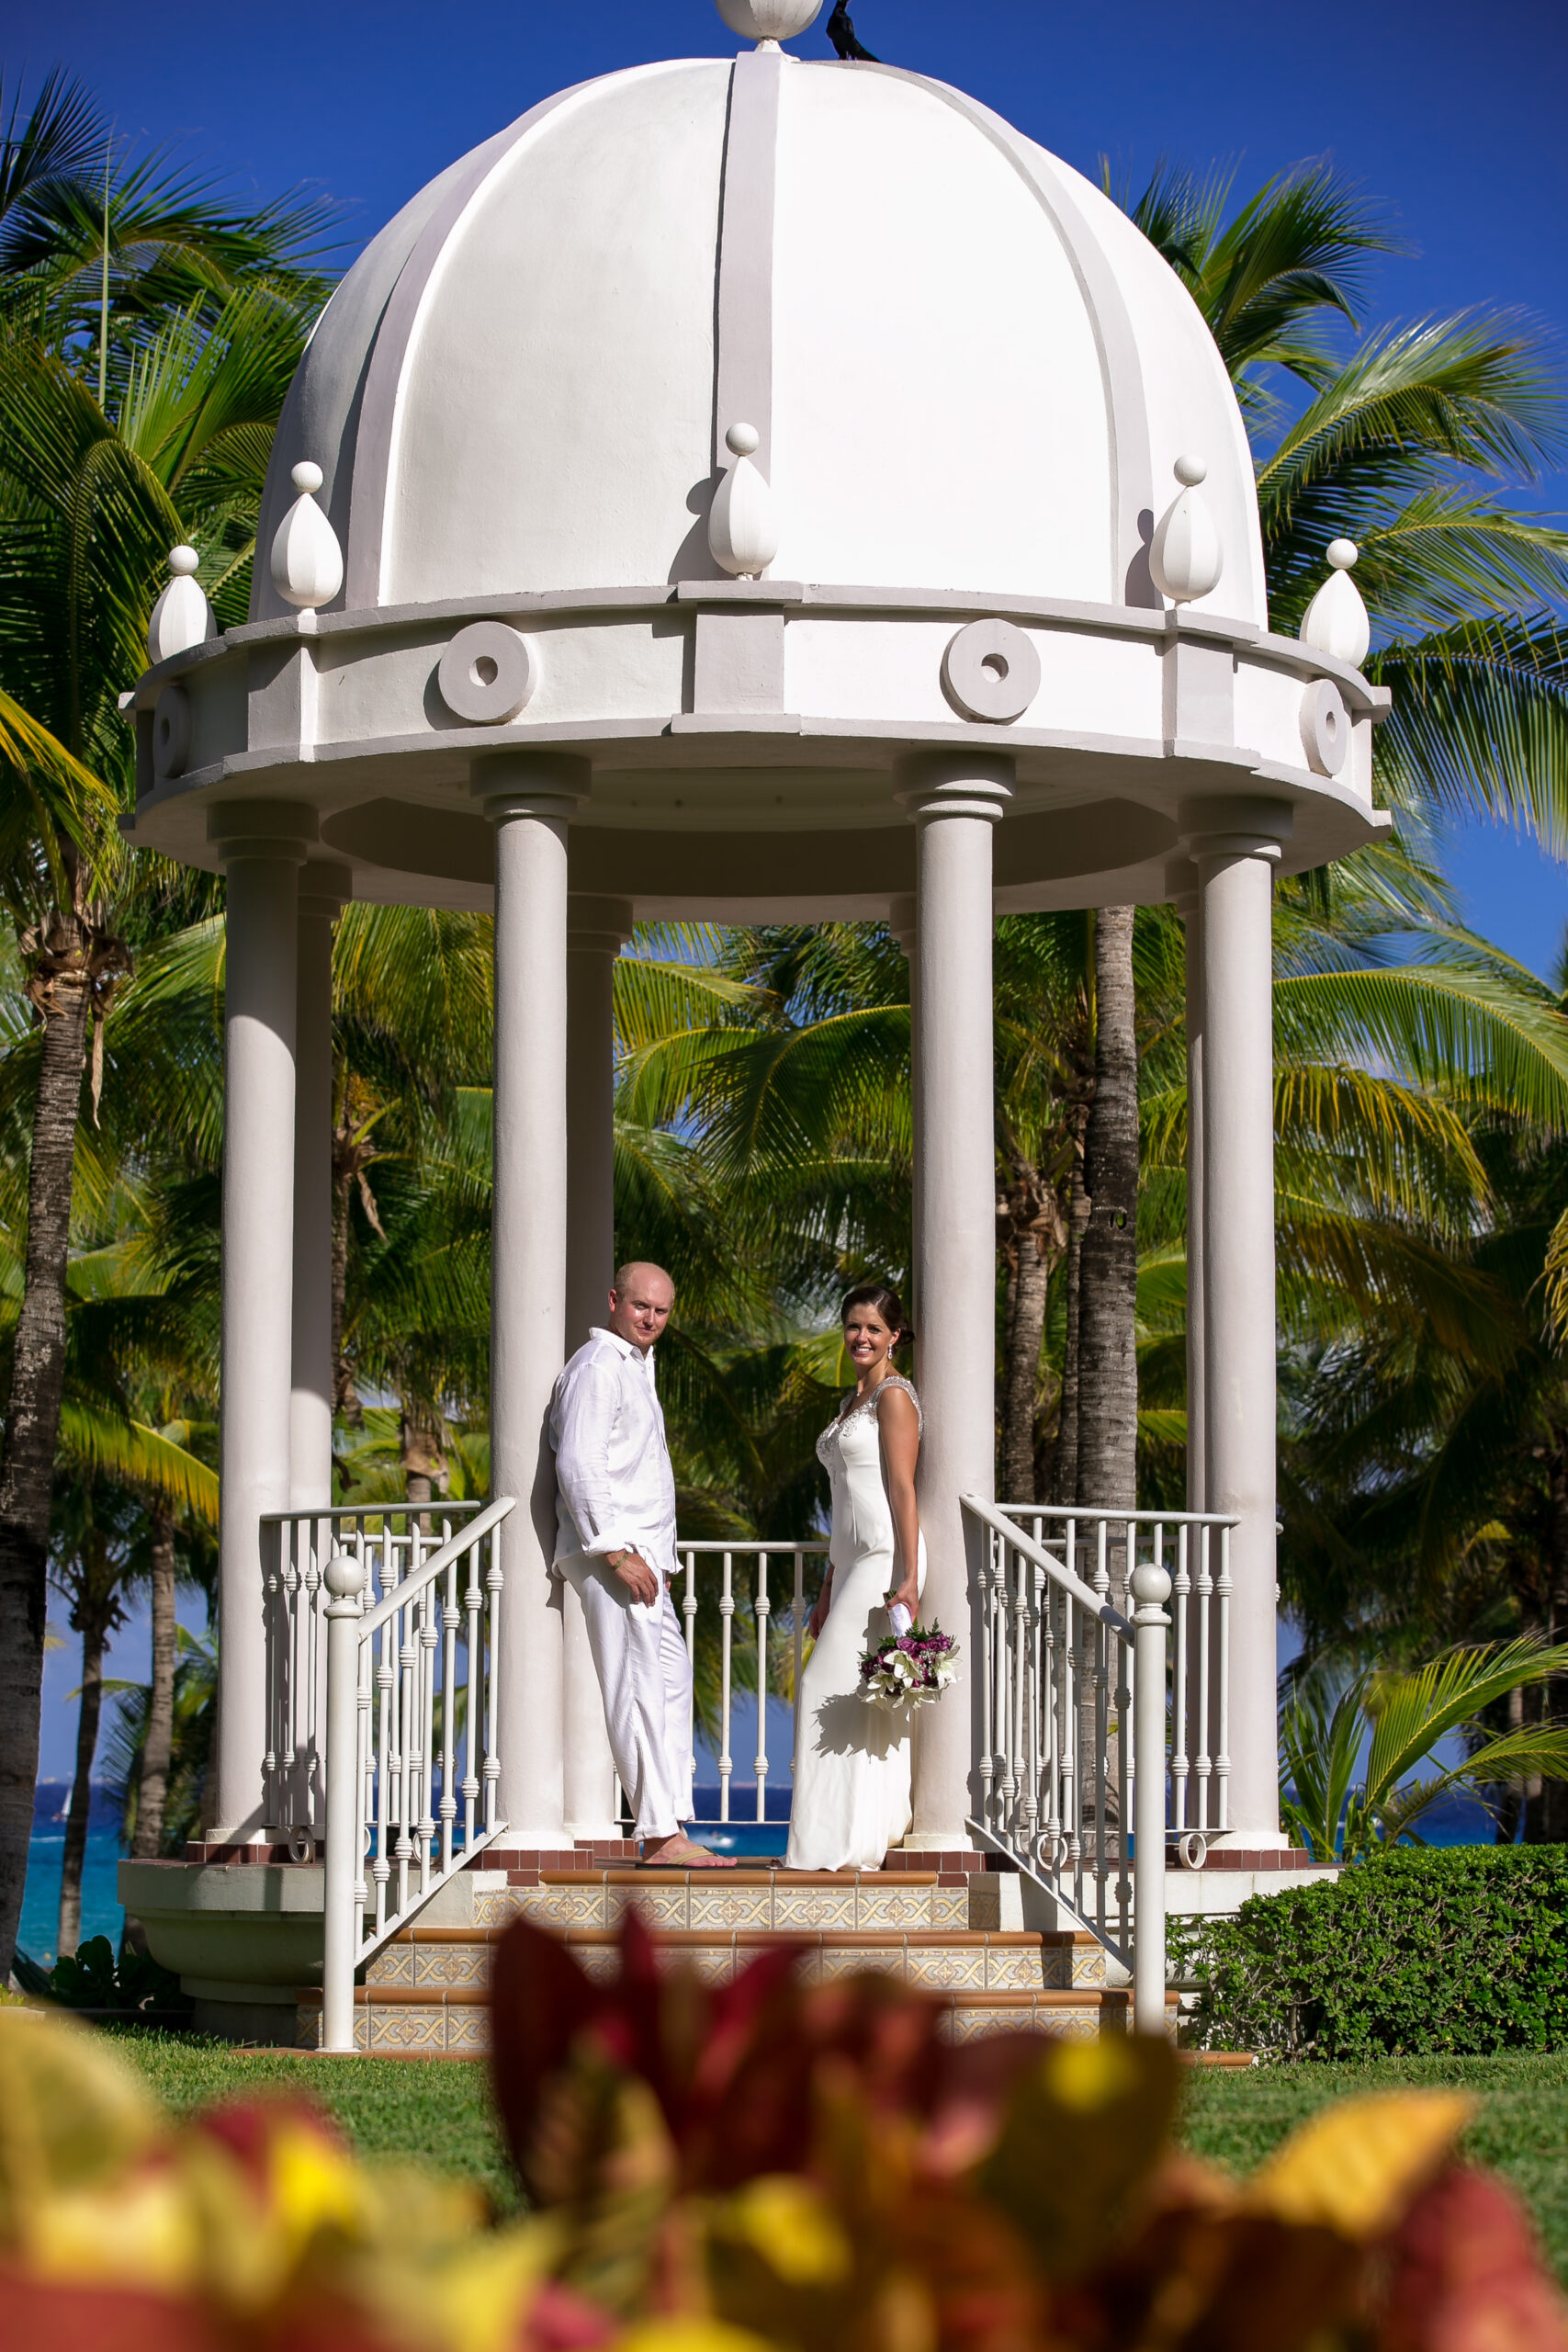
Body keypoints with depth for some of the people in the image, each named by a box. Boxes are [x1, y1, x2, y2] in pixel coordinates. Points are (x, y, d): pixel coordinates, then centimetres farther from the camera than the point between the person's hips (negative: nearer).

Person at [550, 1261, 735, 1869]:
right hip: (613, 1552, -11)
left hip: (638, 1553, 11)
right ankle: (662, 1835, -16)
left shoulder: (634, 1366, 21)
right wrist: (617, 1551, -24)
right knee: (639, 1688, -13)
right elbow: (579, 1466, -20)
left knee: (671, 1678, 11)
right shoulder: (598, 1368, -11)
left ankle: (669, 1827, 13)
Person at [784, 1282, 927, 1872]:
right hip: (853, 1560, 9)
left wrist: (909, 1578, -19)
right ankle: (862, 1839, 5)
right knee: (867, 1700, 5)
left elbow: (902, 1489, -13)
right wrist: (830, 1589, 23)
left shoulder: (894, 1396, -6)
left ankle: (843, 1842, -10)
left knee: (834, 1687, -11)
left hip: (886, 1558, -9)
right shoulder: (854, 1402, 21)